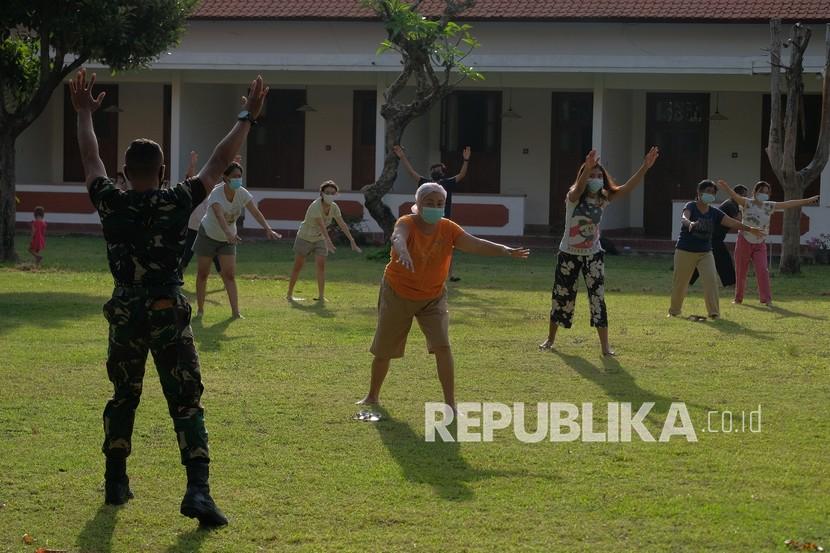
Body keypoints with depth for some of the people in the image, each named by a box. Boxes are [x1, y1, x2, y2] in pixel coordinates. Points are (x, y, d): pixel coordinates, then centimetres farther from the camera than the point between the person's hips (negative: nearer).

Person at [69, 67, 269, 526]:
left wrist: (85, 113, 28)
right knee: (186, 404, -4)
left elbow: (90, 159, 14)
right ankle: (197, 489, -17)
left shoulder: (110, 203, -2)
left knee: (123, 397, 21)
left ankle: (116, 482, 25)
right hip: (168, 315, -3)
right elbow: (219, 162, -2)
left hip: (124, 313, 3)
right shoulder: (176, 203, -9)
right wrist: (247, 119, 7)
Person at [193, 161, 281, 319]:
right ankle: (200, 309, 16)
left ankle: (235, 312, -9)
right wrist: (229, 233, -64)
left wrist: (268, 229, -42)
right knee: (202, 274, 3)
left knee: (229, 276, -5)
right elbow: (219, 215, -47)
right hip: (208, 235, -3)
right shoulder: (216, 193, -29)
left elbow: (255, 212, -25)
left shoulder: (242, 194, -14)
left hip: (227, 240, 3)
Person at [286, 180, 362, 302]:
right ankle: (289, 294, 15)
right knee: (298, 267, 3)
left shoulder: (334, 207, -11)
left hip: (319, 239, 5)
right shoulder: (316, 206, -30)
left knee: (321, 265, -11)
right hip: (305, 238, -4)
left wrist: (352, 242, -14)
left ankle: (321, 295, -10)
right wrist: (328, 241, -53)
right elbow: (321, 225, -42)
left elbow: (342, 225, -10)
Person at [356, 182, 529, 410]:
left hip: (433, 298, 1)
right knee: (383, 352, 11)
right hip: (397, 295, -1)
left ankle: (450, 402, -9)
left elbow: (476, 244, -25)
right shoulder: (407, 223, -21)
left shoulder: (448, 229, -12)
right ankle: (372, 396, 34)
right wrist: (403, 251, -69)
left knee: (442, 346, -17)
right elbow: (398, 237, -45)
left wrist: (504, 250, -43)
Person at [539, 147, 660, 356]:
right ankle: (551, 338, 29)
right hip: (569, 254, -2)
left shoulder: (603, 198, -6)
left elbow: (627, 188, -18)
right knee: (561, 296, 10)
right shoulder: (573, 196, -15)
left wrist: (645, 167, -33)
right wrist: (587, 169, -61)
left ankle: (605, 345, -6)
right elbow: (579, 187, -40)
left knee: (598, 297, -9)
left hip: (593, 254, 2)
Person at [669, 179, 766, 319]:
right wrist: (690, 223, -55)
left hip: (705, 252, 3)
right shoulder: (691, 207, -9)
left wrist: (749, 229, -18)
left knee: (711, 279, -15)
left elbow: (732, 222, -5)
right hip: (685, 251, -3)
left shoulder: (715, 213, 3)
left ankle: (713, 312, -14)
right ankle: (674, 311, 27)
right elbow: (684, 218, -31)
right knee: (680, 282, 6)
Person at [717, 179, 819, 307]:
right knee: (741, 272, 6)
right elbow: (736, 197, -29)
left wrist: (807, 201, 8)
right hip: (744, 242, -2)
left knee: (762, 271, -12)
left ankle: (766, 299, -11)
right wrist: (727, 189, -51)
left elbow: (788, 204, 7)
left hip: (760, 244, 3)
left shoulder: (769, 206, 3)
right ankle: (738, 298, 22)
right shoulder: (747, 203, -10)